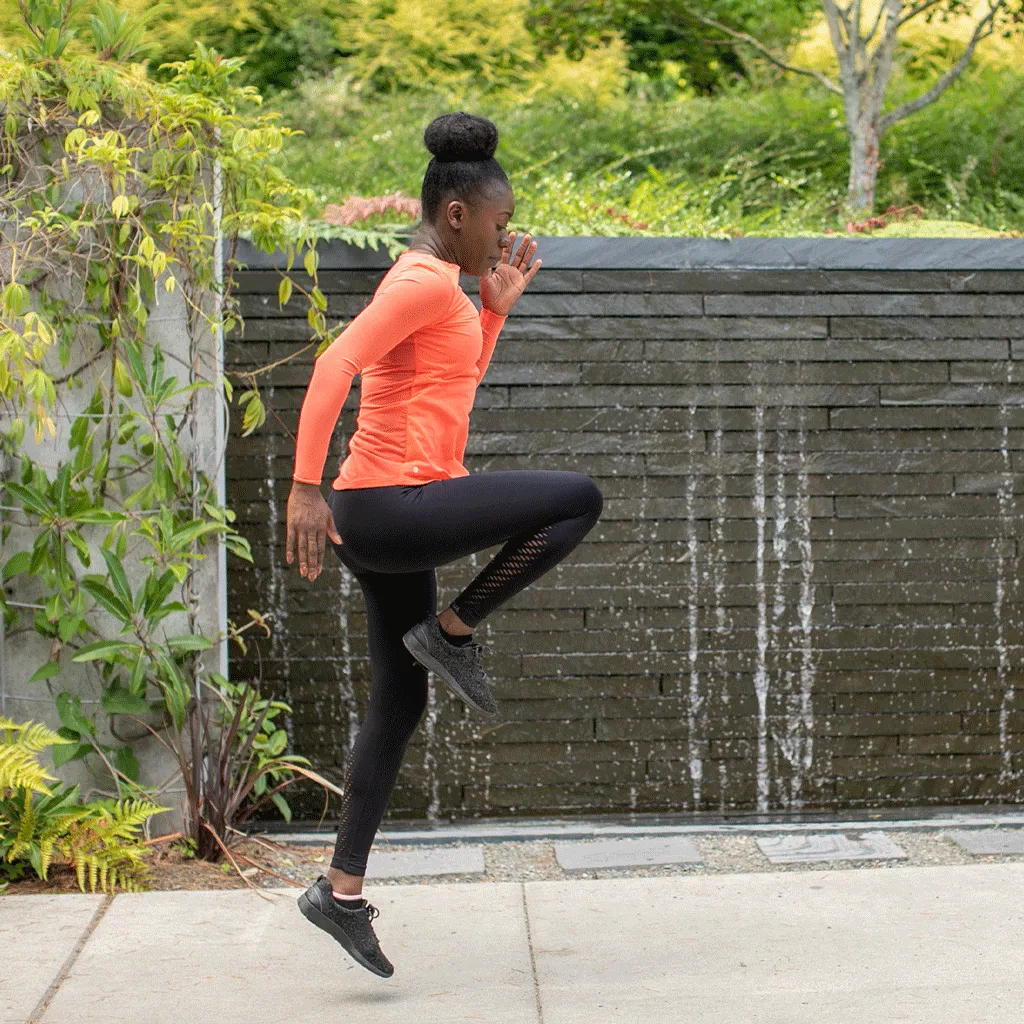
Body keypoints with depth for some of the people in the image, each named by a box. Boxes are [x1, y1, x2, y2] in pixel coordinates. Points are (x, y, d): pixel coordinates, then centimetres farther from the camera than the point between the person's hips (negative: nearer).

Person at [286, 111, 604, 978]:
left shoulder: (431, 284, 20)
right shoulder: (426, 281, -11)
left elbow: (453, 393, 28)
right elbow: (335, 367, -21)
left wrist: (497, 308, 20)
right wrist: (305, 487, -26)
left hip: (385, 516, 10)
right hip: (394, 505, -10)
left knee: (400, 702, 13)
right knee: (578, 499, -14)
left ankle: (343, 890, 16)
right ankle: (453, 632, -3)